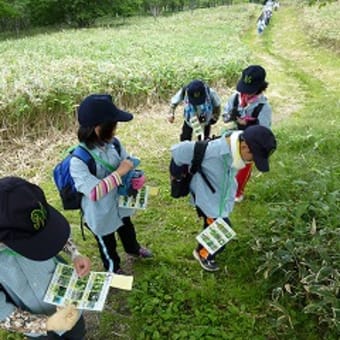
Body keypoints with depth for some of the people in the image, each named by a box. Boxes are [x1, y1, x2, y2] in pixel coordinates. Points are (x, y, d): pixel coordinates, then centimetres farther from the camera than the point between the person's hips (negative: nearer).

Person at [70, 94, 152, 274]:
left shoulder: (113, 144, -15)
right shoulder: (78, 160, -34)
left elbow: (129, 164, -1)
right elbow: (93, 192, -39)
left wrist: (139, 177, -24)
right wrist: (119, 172, -36)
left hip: (121, 203, 6)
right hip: (101, 214, -6)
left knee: (127, 230, 35)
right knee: (107, 245, 23)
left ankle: (133, 248, 68)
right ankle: (114, 270, 53)